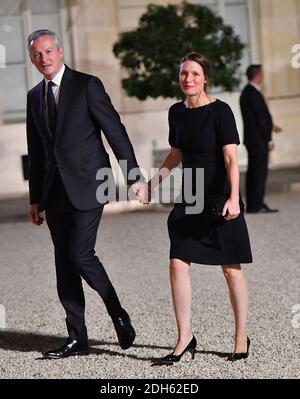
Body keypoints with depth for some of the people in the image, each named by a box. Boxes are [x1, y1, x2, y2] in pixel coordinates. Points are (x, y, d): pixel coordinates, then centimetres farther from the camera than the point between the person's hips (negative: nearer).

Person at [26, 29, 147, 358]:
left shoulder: (87, 85, -4)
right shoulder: (34, 96, 13)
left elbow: (115, 130, -6)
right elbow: (35, 151, 16)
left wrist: (133, 174, -11)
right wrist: (35, 198, 15)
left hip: (86, 184, -6)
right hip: (55, 191, 6)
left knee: (81, 255, -13)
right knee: (64, 263, 5)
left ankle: (118, 314, 9)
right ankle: (77, 338, 12)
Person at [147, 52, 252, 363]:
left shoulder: (220, 111, -11)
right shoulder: (176, 112, 6)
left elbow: (231, 158, -18)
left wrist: (233, 197, -29)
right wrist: (158, 177, 13)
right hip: (188, 199, 5)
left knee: (231, 268, 4)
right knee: (178, 265, -4)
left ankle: (241, 337, 18)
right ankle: (185, 338, 5)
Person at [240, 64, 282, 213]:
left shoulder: (246, 92, 15)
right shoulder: (254, 94, -15)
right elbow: (260, 117, -17)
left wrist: (270, 126, 24)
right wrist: (269, 140, -14)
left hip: (252, 139, 10)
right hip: (259, 139, -10)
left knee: (253, 171, 10)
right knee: (260, 171, -7)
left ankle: (253, 205, 13)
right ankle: (257, 205, -6)